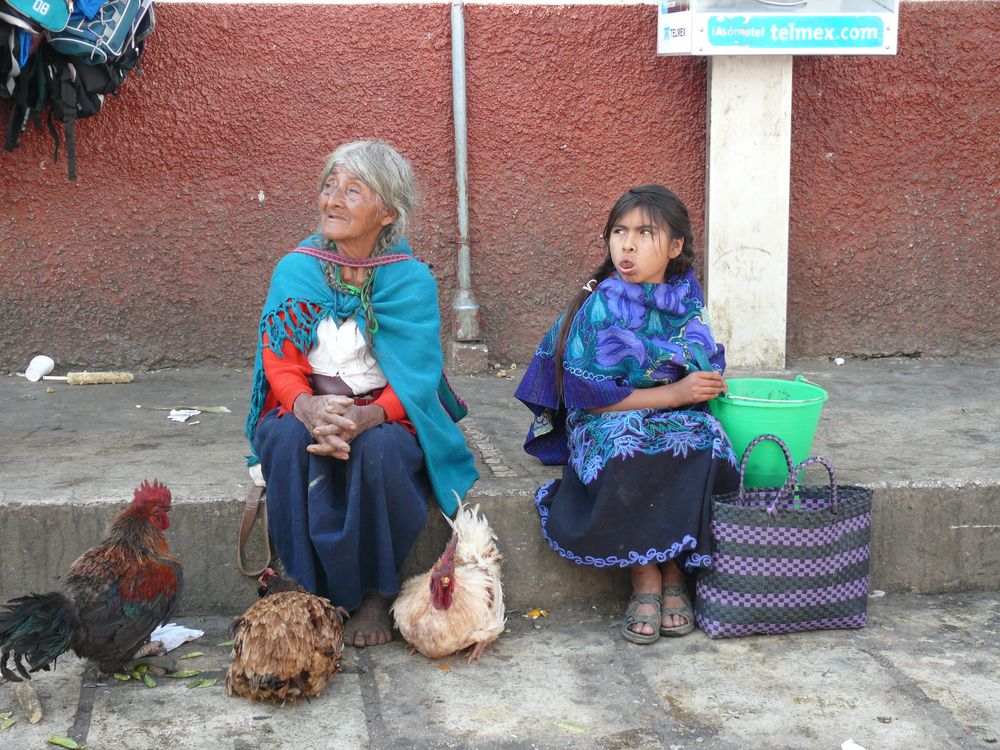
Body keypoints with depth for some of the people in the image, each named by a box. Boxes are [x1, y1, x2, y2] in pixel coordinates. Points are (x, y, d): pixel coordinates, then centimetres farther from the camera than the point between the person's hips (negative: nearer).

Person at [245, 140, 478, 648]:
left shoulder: (411, 278, -6)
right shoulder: (296, 270, -1)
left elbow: (414, 378, -12)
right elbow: (280, 363, -5)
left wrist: (367, 417, -33)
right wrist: (308, 406, -29)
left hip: (387, 418, -1)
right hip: (307, 409, 2)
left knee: (380, 449, -34)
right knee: (290, 441, -31)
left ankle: (376, 596, -15)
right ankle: (309, 592, -20)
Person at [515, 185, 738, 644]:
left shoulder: (686, 299, 4)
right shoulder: (602, 305, -9)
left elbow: (706, 368, 14)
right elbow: (590, 394, -14)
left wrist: (708, 383, -12)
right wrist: (673, 393, -17)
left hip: (677, 420, 4)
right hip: (607, 423, -3)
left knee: (704, 444, -31)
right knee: (627, 455, -38)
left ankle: (675, 575, -20)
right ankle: (645, 577, -23)